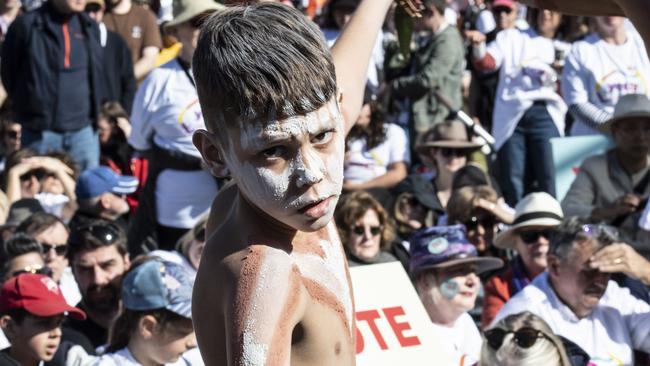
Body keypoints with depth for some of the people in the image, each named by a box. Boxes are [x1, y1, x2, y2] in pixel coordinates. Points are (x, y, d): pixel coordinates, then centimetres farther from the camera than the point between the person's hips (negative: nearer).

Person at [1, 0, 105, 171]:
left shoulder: (90, 27, 8)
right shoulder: (26, 25, -5)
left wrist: (95, 111, 12)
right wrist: (26, 105, 5)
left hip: (83, 131, 3)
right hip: (40, 133, -3)